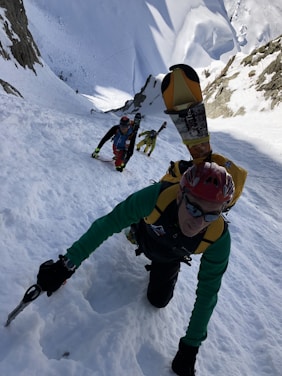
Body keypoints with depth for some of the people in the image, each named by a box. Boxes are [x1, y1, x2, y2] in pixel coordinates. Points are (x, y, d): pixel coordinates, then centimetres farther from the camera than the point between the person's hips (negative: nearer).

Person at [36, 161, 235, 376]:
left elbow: (207, 293, -28)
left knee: (158, 300, 10)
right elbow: (108, 224, -37)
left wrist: (190, 346, -22)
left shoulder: (219, 239, -41)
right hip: (145, 235, 0)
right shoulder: (157, 196, -47)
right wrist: (67, 263, -40)